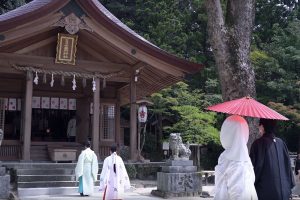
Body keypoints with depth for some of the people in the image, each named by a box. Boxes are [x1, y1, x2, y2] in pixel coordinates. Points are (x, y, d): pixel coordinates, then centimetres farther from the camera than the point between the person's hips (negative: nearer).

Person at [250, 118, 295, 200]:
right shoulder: (280, 142, 4)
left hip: (265, 191, -5)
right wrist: (290, 185, 15)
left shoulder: (259, 143, -11)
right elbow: (288, 164, 7)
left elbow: (256, 166, -12)